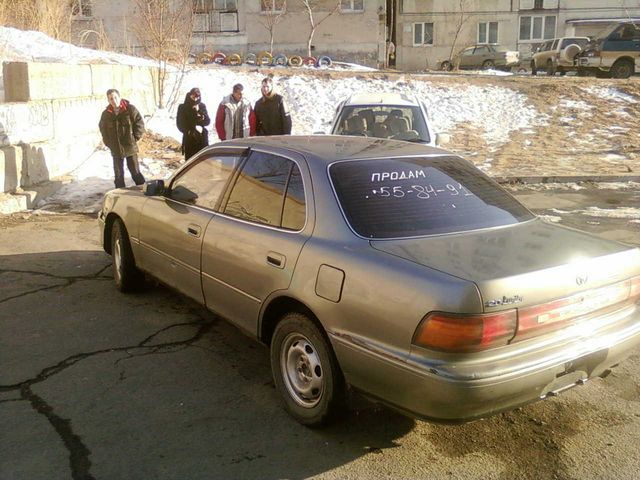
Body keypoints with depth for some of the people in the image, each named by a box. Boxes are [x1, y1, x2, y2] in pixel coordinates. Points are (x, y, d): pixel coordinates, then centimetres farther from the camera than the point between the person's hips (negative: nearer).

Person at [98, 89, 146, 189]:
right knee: (118, 174, 11)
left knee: (135, 172, 3)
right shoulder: (106, 114, 3)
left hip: (130, 147, -3)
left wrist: (135, 138, -6)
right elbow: (102, 129, 17)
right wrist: (108, 143, 9)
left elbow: (139, 122, -3)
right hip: (116, 149, 3)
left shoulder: (130, 109, -7)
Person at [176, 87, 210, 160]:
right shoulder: (182, 107, -1)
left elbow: (207, 121, -2)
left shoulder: (202, 106, 6)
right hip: (189, 139, -2)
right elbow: (180, 124, -2)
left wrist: (199, 111, -15)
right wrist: (192, 130, -14)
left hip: (202, 138, 2)